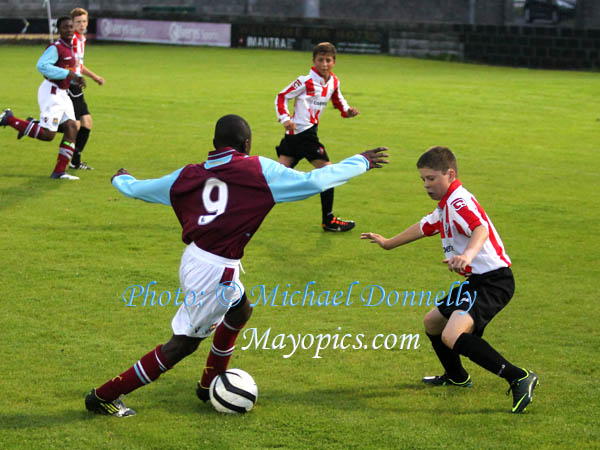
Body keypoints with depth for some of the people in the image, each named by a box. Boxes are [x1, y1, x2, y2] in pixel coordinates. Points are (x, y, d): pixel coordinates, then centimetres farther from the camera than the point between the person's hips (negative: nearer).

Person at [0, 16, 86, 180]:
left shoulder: (69, 49, 15)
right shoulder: (55, 48, -15)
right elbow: (42, 65, -28)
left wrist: (76, 79, 8)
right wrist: (67, 74, -28)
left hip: (62, 94, 9)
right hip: (51, 93, -9)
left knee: (71, 129, -1)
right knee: (48, 134, -11)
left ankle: (59, 171, 5)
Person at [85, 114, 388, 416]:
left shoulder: (189, 175, 8)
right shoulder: (258, 170, -6)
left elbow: (136, 189, 17)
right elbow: (313, 182, -6)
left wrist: (121, 179, 41)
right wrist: (362, 162, 6)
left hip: (194, 257, 7)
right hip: (216, 271, -7)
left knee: (239, 313, 30)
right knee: (183, 344, 6)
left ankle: (209, 386, 45)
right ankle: (103, 397, 9)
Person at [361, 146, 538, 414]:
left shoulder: (459, 202, -15)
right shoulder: (446, 206, 18)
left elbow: (480, 229, -35)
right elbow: (424, 227, 37)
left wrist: (467, 255, -54)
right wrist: (389, 243, 50)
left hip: (493, 281, -11)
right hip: (476, 281, 11)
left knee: (452, 336, -28)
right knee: (432, 322, 25)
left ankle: (518, 378, -30)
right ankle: (456, 377, 46)